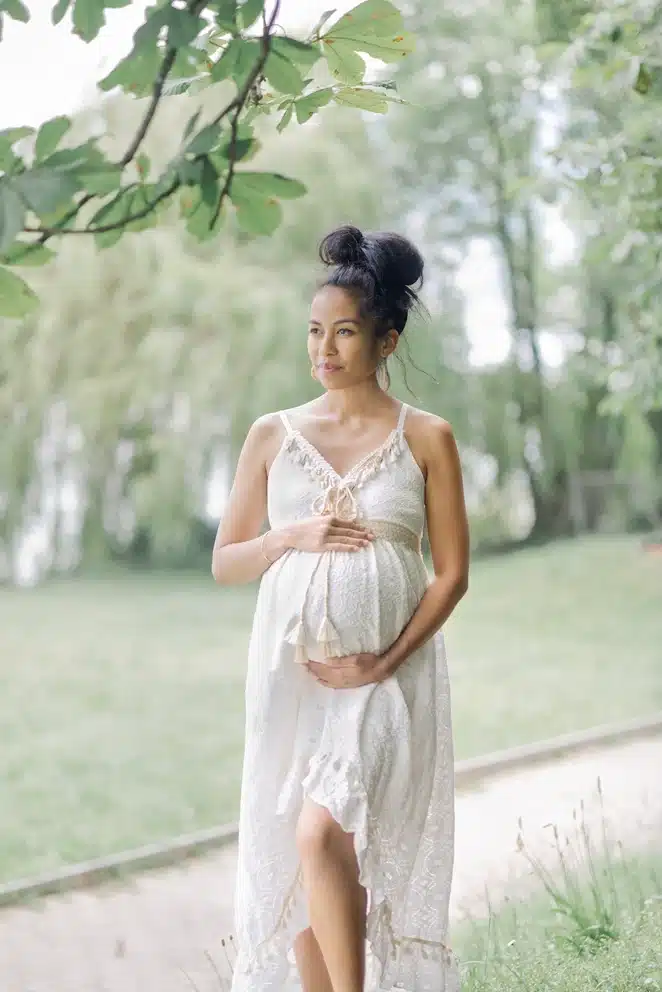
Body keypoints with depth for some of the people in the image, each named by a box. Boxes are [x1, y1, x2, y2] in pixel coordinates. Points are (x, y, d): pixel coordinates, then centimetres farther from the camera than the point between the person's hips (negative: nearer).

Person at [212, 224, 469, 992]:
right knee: (298, 863, 6)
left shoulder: (426, 439, 1)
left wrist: (383, 663, -11)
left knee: (321, 836, -20)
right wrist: (291, 536, -10)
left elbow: (452, 573, -1)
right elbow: (224, 563, 9)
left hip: (388, 677, -3)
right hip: (290, 672, 3)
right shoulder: (273, 436, 7)